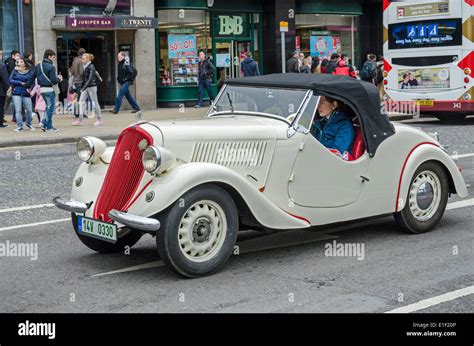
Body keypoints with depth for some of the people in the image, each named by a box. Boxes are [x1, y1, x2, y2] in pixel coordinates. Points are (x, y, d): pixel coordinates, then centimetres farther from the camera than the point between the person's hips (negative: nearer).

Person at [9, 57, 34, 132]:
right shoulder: (15, 71, 5)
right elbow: (10, 80, -2)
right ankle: (19, 126, 3)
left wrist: (29, 87, -17)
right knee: (18, 110, -4)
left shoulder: (29, 72, 4)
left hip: (26, 93, 0)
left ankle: (29, 123, 26)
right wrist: (21, 83, -9)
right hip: (16, 93, 0)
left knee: (29, 110, 2)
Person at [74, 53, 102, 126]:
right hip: (85, 87, 8)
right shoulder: (85, 67, 10)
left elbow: (90, 79, -20)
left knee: (95, 102, 1)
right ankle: (80, 120, -1)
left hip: (91, 86, -8)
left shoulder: (91, 67, -13)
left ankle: (99, 119, 11)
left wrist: (84, 87, -24)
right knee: (81, 101, 0)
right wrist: (82, 87, 13)